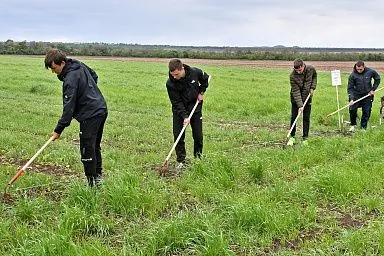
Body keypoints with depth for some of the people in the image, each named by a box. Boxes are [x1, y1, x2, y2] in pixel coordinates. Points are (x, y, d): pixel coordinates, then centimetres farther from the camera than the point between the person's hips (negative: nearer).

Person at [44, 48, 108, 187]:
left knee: (87, 150, -4)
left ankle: (92, 183, 1)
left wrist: (58, 130, -20)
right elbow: (94, 76, 23)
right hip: (101, 109, 10)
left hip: (90, 115, -10)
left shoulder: (70, 79, -22)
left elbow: (69, 107, -23)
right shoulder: (79, 65, 4)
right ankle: (98, 175, 32)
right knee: (95, 146, 21)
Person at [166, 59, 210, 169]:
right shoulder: (170, 83, -23)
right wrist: (184, 116, -27)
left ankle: (198, 158, 21)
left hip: (195, 107, 1)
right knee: (178, 135, -5)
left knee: (198, 135, 5)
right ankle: (181, 161, 4)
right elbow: (176, 102, -20)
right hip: (179, 110, -1)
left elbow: (206, 78, 6)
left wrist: (201, 92, -2)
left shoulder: (195, 72, -18)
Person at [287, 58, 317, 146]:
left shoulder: (311, 69, -15)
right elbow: (296, 92, -24)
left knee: (306, 118, 3)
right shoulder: (292, 76, -24)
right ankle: (292, 137, 13)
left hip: (307, 96, 2)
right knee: (293, 117, 0)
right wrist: (300, 105, -29)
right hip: (296, 98, -2)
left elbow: (314, 76, 10)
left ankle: (305, 138, 10)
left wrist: (312, 87, -3)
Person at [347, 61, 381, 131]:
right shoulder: (353, 75, -15)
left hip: (367, 95, 1)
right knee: (352, 109, -10)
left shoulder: (371, 72, -12)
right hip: (356, 95, -1)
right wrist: (351, 99, -21)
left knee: (366, 112, 2)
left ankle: (363, 127, 15)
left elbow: (377, 79, 7)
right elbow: (350, 88, -11)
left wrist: (373, 89, 0)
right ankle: (353, 125, 12)